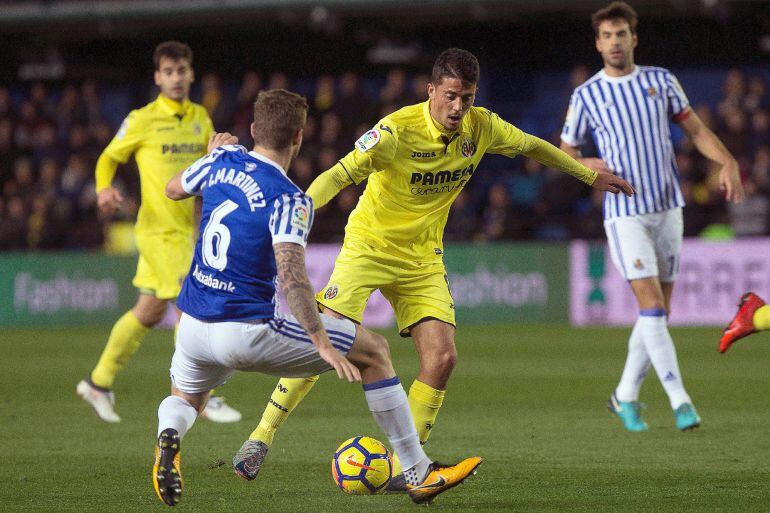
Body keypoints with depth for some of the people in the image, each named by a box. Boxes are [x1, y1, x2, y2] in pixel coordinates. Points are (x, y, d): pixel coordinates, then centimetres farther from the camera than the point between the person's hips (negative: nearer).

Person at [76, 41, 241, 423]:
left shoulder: (200, 117, 11)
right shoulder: (142, 120, -6)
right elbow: (109, 158, 3)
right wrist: (104, 189, -17)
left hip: (189, 226, 7)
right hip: (159, 229, -7)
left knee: (150, 311, 12)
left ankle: (98, 382, 25)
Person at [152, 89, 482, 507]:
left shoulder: (222, 161, 5)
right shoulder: (288, 200, -15)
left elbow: (173, 190, 26)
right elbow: (291, 275, -27)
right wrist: (323, 345, -26)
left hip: (194, 326, 6)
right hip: (247, 331, -6)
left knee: (185, 400, 35)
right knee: (374, 351, 7)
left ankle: (169, 435, -6)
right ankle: (420, 475, 9)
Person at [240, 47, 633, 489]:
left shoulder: (481, 128, -7)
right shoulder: (398, 130, -24)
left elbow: (533, 146, 12)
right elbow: (340, 175, -28)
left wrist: (589, 175, 22)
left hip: (423, 258, 5)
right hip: (369, 247, -4)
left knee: (442, 357, -11)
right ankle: (263, 436, -1)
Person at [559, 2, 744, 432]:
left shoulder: (661, 81, 6)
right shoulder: (586, 96, 0)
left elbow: (695, 129, 11)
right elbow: (565, 151, 9)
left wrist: (727, 162, -6)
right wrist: (586, 166, -13)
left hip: (668, 208, 4)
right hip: (625, 214, -4)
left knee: (660, 311, 5)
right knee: (651, 304, -16)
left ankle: (626, 396, 19)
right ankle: (680, 401, -18)